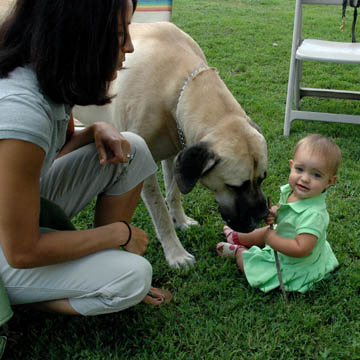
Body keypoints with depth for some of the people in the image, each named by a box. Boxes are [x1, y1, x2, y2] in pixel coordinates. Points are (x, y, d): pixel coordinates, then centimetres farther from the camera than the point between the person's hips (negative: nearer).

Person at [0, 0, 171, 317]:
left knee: (133, 149, -4)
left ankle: (106, 257, 6)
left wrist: (97, 130, -11)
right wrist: (120, 232, -18)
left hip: (29, 206, 8)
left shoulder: (52, 76, -9)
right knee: (133, 276, -24)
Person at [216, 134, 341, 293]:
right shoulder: (290, 191, -15)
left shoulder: (313, 214, -40)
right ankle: (237, 238, 59)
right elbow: (281, 208, 6)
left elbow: (301, 250, -42)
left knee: (246, 262, 3)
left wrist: (271, 239, -32)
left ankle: (238, 251, 36)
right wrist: (272, 213, -18)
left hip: (296, 267, -8)